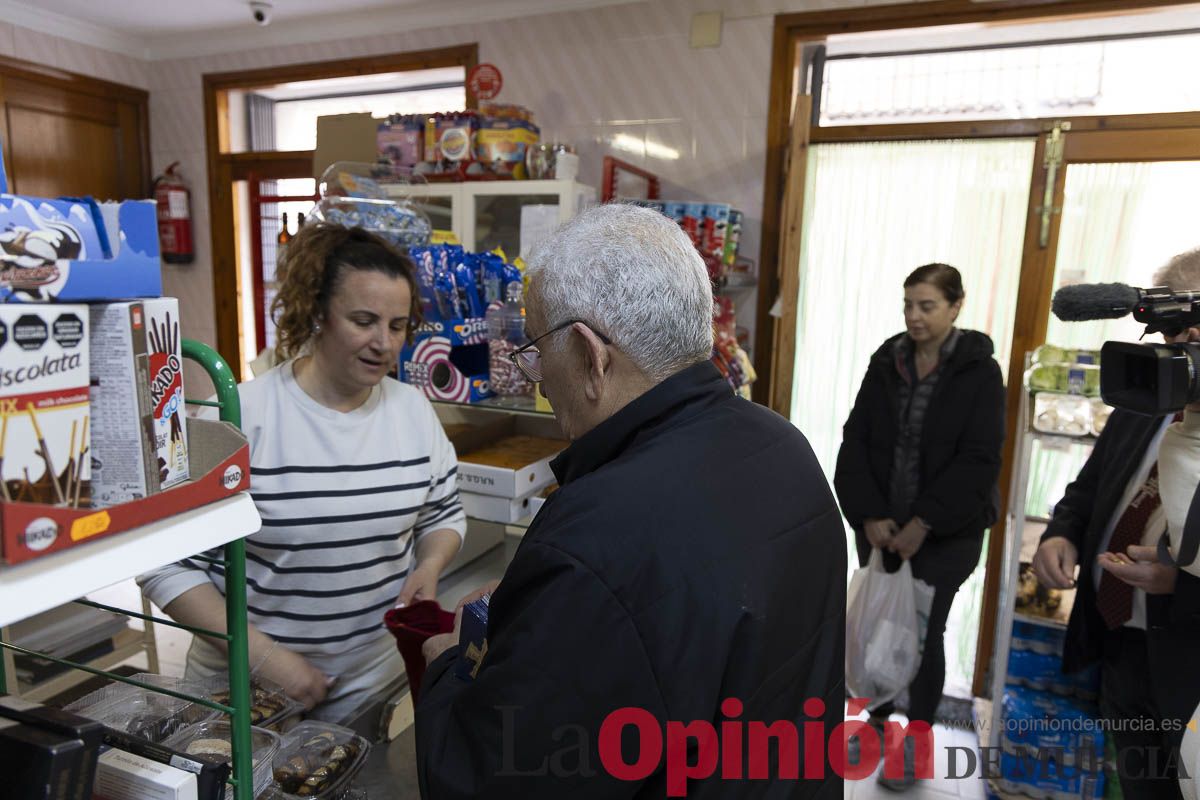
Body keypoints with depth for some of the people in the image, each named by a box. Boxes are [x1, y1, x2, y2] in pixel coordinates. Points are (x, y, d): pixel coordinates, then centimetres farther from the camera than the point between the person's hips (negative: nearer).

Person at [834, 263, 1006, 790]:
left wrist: (924, 523, -16)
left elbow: (979, 460, -13)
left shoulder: (979, 372, -8)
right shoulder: (886, 364, 2)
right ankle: (878, 719, 34)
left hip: (945, 533, -3)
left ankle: (917, 743, 26)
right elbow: (855, 442, 0)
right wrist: (869, 515, -10)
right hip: (880, 525, 3)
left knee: (925, 634, 7)